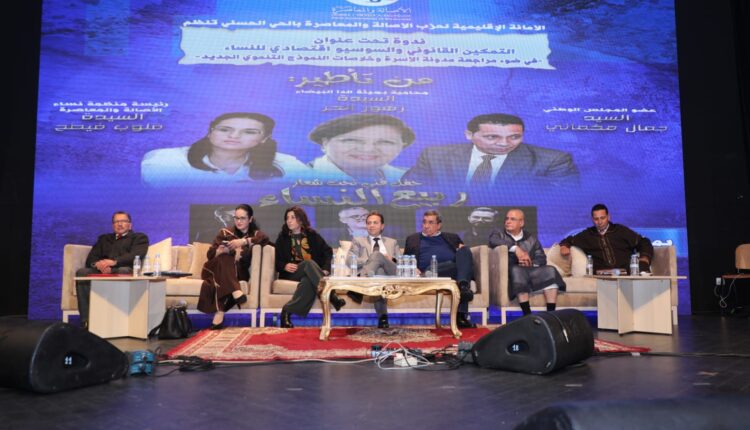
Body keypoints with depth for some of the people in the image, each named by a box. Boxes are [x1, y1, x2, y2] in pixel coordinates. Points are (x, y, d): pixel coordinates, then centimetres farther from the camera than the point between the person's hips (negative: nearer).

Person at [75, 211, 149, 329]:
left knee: (124, 271, -39)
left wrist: (114, 262, -18)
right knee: (82, 272, -27)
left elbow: (136, 255, -1)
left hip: (122, 270, -4)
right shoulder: (104, 238, 34)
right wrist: (98, 264, -8)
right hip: (101, 271, 4)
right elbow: (90, 259, 18)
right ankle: (86, 320, -31)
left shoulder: (139, 238, 22)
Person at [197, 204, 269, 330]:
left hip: (238, 272, -1)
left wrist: (243, 241, -27)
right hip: (219, 270, 1)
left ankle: (219, 315, -44)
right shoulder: (225, 233, 15)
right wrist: (221, 251, -18)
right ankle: (235, 292, -49)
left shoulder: (255, 233, 13)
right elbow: (210, 254, 6)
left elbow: (265, 238, -14)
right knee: (224, 258, -32)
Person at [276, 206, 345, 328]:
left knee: (308, 281, -39)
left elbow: (327, 251, 8)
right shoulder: (282, 238, 12)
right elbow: (278, 261, 9)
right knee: (309, 263, -36)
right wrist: (285, 266, -14)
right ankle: (331, 296, -48)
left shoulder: (312, 235, 12)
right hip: (291, 273, -1)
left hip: (310, 274, 1)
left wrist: (326, 269, -9)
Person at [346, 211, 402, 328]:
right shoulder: (358, 241, 26)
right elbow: (350, 260, 8)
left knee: (377, 255, -34)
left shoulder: (392, 242, 33)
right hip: (367, 274, -1)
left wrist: (389, 260, -5)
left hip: (390, 274, 1)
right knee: (378, 270, -41)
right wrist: (371, 260, -6)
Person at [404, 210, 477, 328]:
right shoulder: (413, 239, 30)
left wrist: (463, 250, 1)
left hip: (453, 269, 3)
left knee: (465, 250, -30)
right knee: (450, 265, -34)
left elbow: (464, 252, 25)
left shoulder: (452, 237, 32)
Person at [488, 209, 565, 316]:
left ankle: (551, 314, -29)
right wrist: (515, 248, -24)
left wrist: (531, 263, -12)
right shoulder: (498, 233, 13)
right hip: (509, 271, -3)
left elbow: (542, 258, 11)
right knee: (517, 270, -36)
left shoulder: (531, 238, 22)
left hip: (530, 270, 4)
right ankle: (527, 314, -41)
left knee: (550, 271, -22)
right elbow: (493, 241, -13)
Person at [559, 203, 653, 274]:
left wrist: (644, 258, 0)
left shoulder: (621, 230, 19)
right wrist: (564, 246, 8)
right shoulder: (588, 235, 21)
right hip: (601, 275, 0)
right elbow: (569, 241, 32)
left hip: (624, 273, 1)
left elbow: (643, 243, 19)